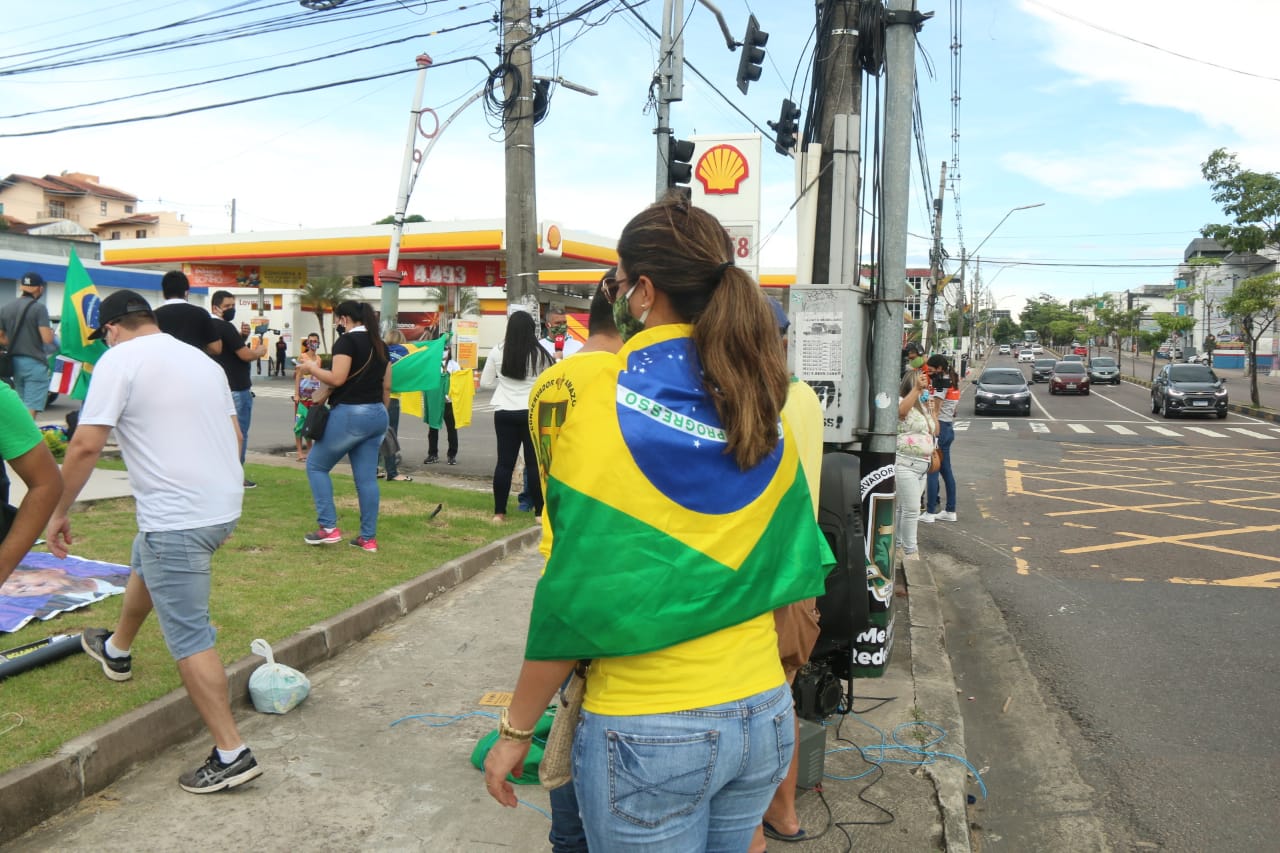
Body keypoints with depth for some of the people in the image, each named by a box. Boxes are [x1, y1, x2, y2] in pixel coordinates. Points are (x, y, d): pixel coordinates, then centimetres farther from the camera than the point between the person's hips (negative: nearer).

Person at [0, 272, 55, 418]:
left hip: (14, 362, 7)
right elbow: (47, 339, -17)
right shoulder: (39, 308, -11)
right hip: (34, 363, -7)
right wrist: (51, 331, 4)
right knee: (31, 409, -7)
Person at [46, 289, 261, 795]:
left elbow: (86, 445, -15)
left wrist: (59, 513, -4)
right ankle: (116, 650, 59)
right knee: (144, 564, 35)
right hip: (223, 506, 9)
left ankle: (232, 755, 0)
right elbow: (234, 434, 19)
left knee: (189, 639, -2)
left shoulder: (119, 360, -8)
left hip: (176, 518, -9)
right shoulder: (202, 359, 13)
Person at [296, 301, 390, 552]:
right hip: (376, 415, 7)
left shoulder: (347, 340, -9)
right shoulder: (379, 344, 14)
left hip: (349, 414, -7)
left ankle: (329, 528, 2)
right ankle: (368, 538, 9)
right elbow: (386, 386, 16)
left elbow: (337, 379, -17)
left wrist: (312, 368, -2)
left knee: (316, 465, 8)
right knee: (367, 477, 8)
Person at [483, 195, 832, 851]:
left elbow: (576, 595, -15)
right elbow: (792, 575, 5)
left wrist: (515, 730, -4)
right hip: (763, 717, 5)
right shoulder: (767, 414, -1)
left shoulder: (606, 408, -16)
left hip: (647, 732, -5)